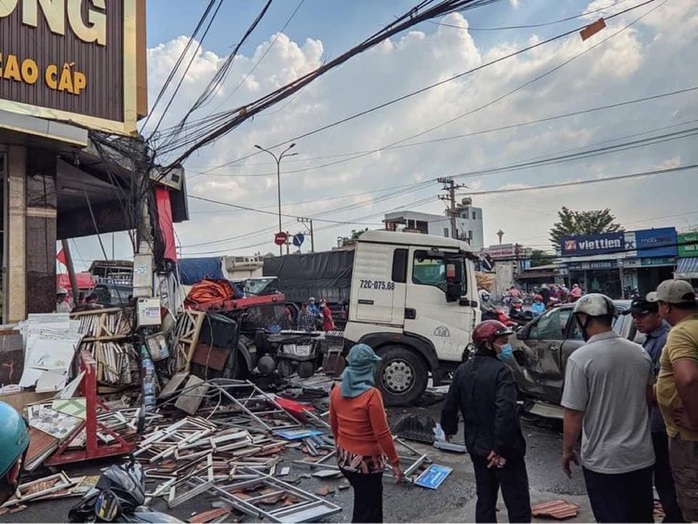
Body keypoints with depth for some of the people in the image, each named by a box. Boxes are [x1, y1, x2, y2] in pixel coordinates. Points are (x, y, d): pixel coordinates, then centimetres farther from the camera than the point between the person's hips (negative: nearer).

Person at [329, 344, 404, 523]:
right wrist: (395, 462, -10)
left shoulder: (337, 391, -4)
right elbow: (382, 434, -20)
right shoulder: (371, 395, -24)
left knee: (363, 502, 26)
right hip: (367, 461, -6)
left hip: (344, 458, 7)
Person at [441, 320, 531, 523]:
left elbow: (450, 405, 9)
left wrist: (449, 429, 26)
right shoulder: (501, 370, -18)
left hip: (477, 448, 7)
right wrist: (501, 448, -25)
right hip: (503, 451, -7)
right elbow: (506, 412, -29)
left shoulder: (463, 370, 3)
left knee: (485, 500, 19)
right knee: (518, 506, 3)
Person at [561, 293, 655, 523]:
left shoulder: (581, 358, -19)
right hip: (642, 455, 6)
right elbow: (650, 400, 14)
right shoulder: (640, 352, 0)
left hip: (603, 460, -6)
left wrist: (567, 450, -3)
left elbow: (573, 414, -17)